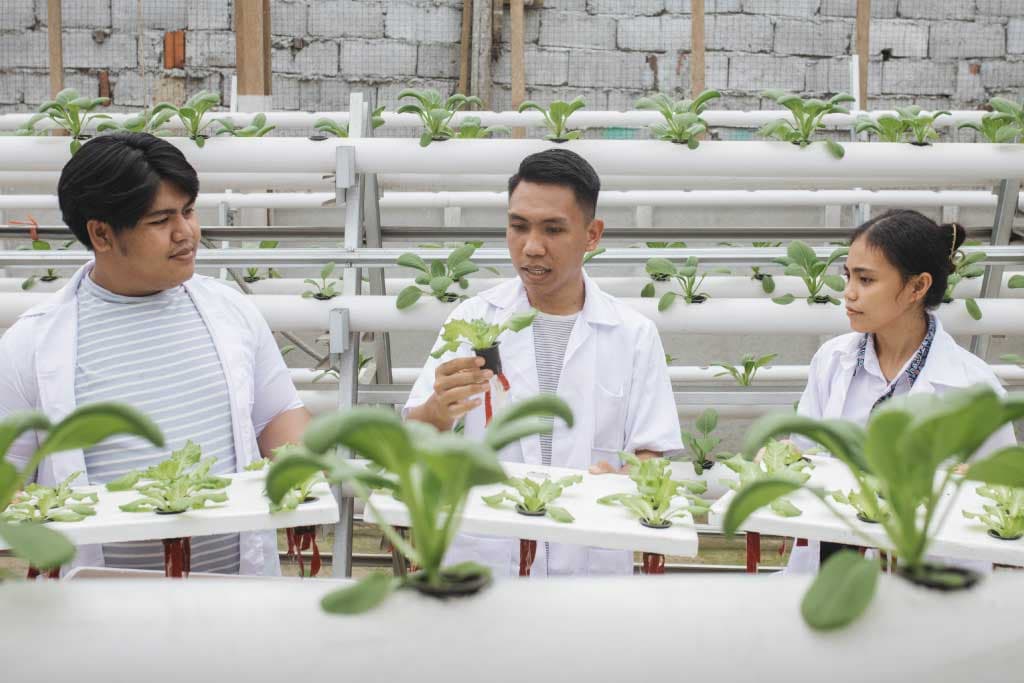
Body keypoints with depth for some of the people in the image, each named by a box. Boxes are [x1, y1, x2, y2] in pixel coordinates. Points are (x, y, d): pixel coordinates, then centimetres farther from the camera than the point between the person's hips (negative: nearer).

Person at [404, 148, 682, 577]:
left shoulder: (634, 335, 5)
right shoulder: (473, 318, 6)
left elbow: (649, 458, 5)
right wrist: (438, 411, -21)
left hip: (591, 562, 1)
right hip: (480, 557, -1)